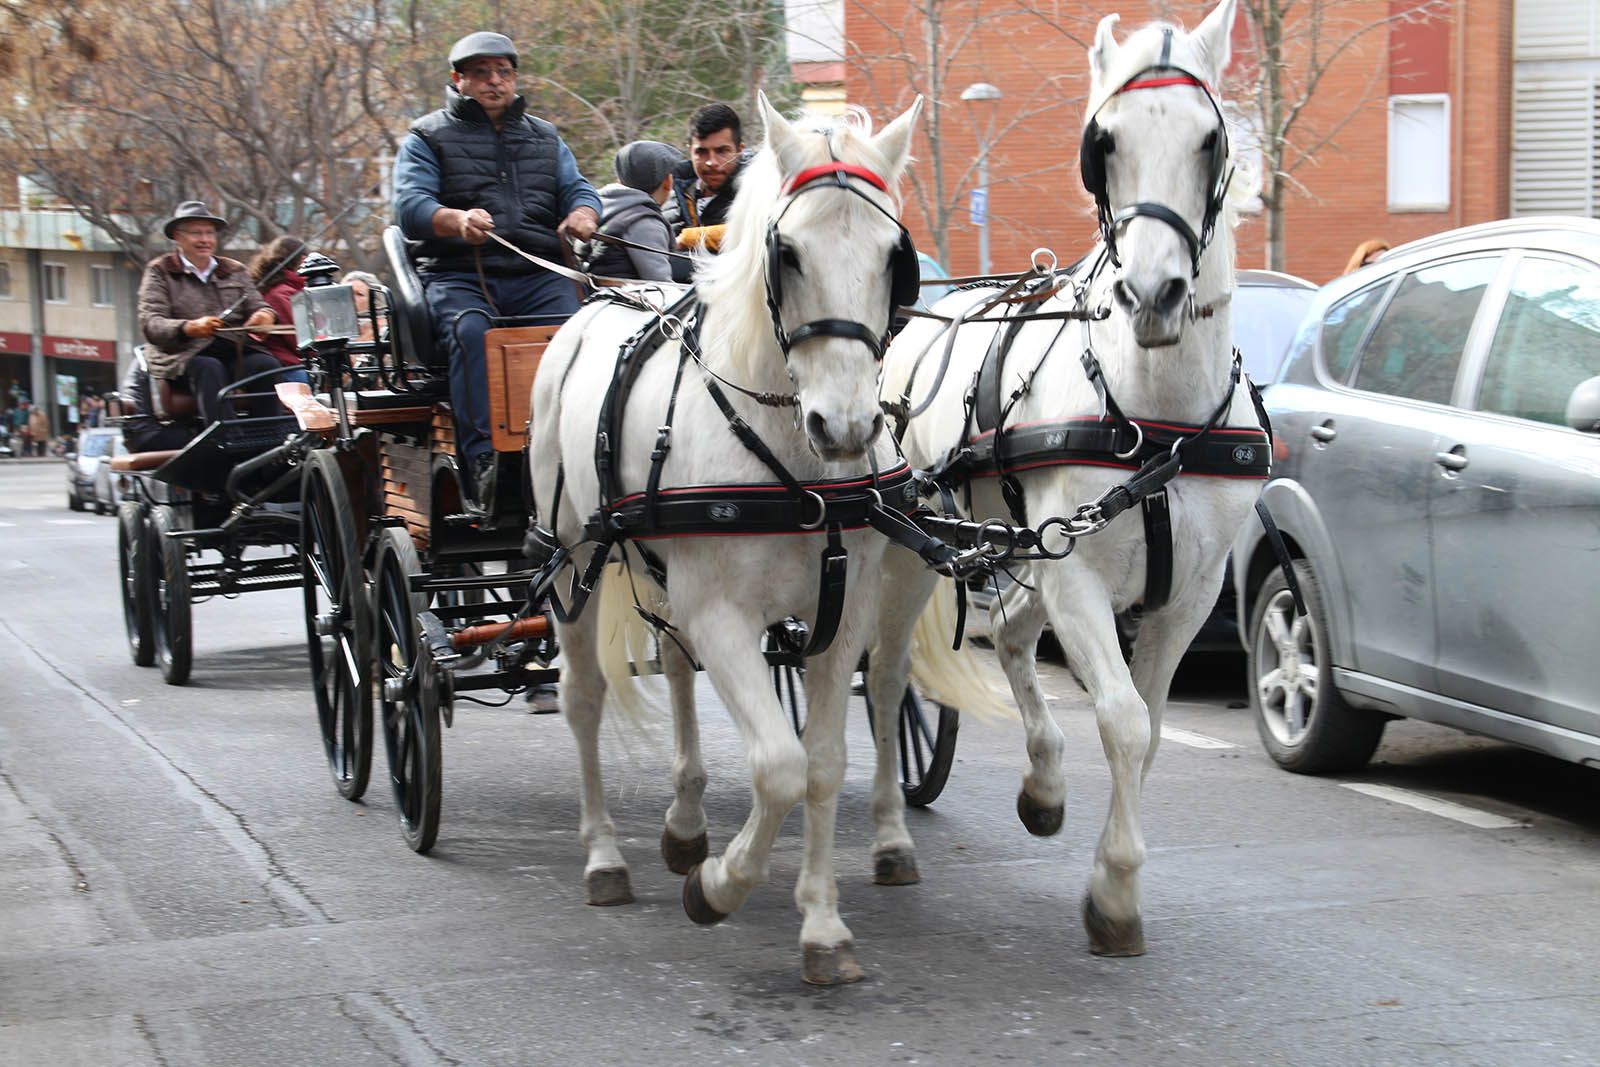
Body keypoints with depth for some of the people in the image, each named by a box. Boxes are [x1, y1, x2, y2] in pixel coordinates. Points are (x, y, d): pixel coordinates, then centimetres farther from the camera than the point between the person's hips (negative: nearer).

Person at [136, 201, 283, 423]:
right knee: (210, 369, -36)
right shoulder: (159, 271, 10)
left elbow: (256, 304, 18)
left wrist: (265, 314, -10)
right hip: (183, 355, -3)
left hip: (235, 351, 3)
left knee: (266, 364, -28)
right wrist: (189, 327, -23)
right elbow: (149, 324, -2)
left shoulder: (235, 270, 24)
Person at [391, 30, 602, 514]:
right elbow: (410, 205, -1)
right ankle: (484, 462, -45)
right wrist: (457, 220, -25)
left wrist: (582, 214, -11)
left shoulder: (544, 137, 27)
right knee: (470, 331, -36)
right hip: (457, 276, -3)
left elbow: (578, 189, 16)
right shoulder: (427, 137, 14)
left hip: (536, 274, 3)